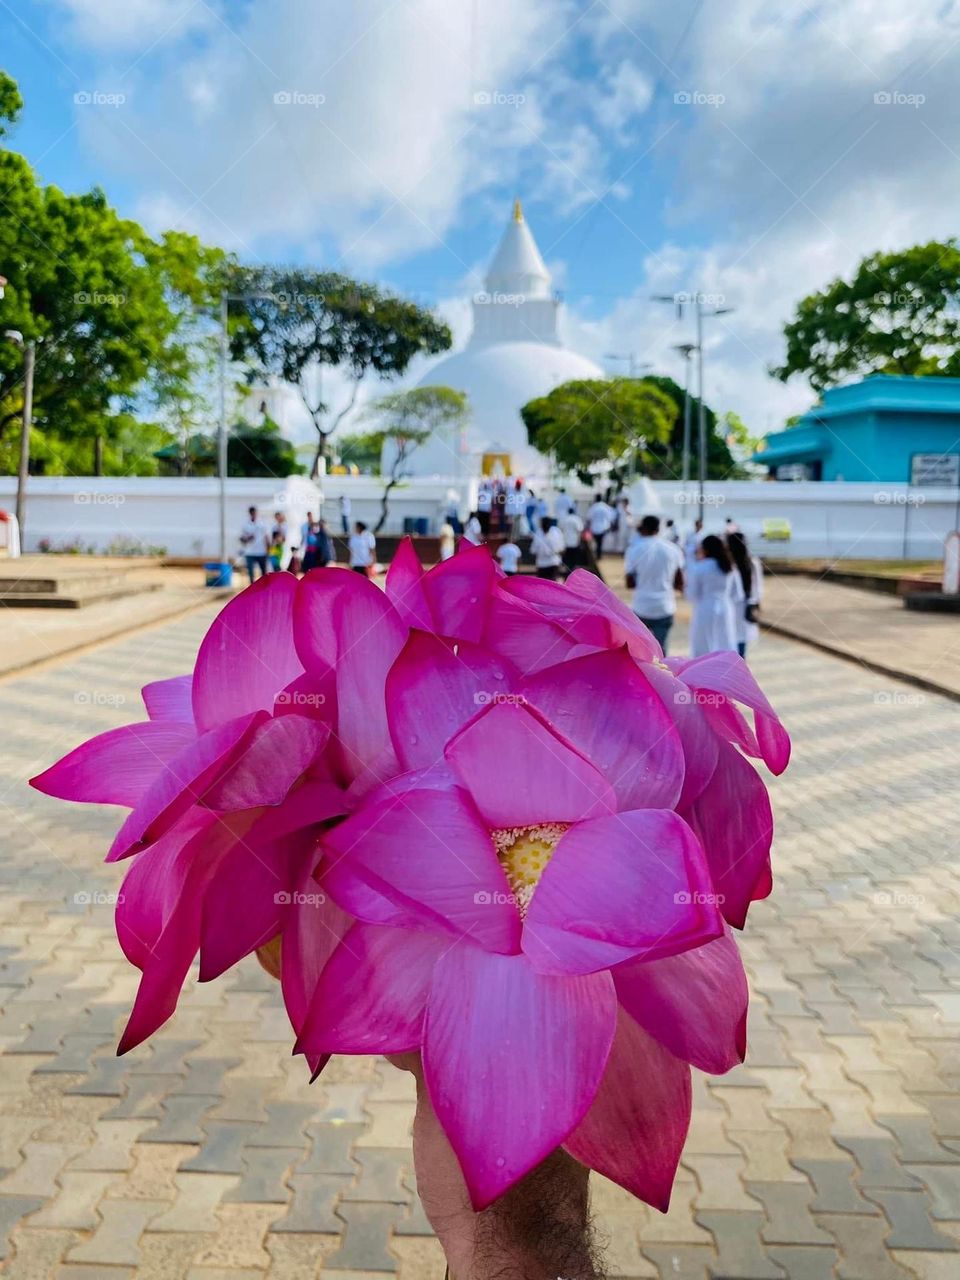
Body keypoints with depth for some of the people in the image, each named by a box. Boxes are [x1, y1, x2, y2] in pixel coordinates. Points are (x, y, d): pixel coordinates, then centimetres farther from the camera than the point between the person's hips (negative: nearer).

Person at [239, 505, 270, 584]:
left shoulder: (262, 523, 6)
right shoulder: (245, 525, 2)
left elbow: (266, 537, 9)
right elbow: (242, 539, 3)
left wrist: (268, 549, 3)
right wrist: (247, 539, -18)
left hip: (262, 552, 1)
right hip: (250, 553, -1)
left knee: (264, 572, 8)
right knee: (251, 573, -2)